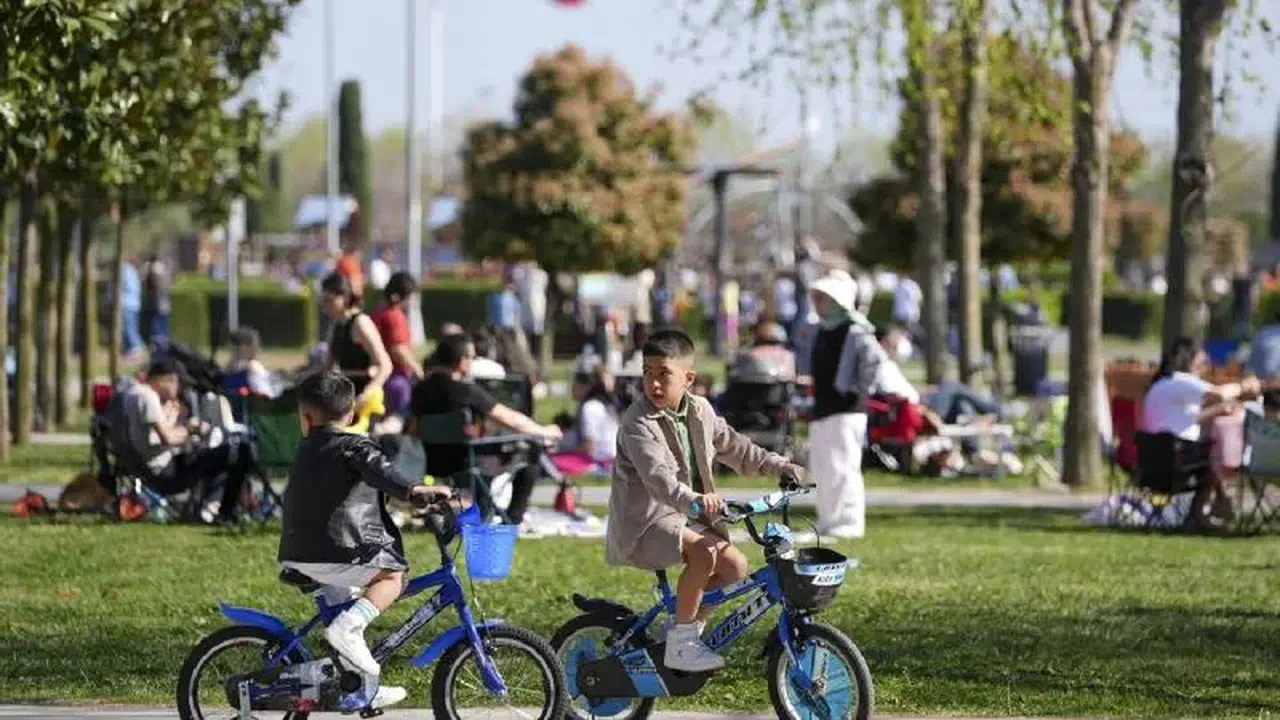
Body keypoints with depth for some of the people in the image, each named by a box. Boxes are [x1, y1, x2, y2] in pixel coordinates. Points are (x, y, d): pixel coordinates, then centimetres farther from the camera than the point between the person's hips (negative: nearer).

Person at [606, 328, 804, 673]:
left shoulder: (700, 412, 6)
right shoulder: (638, 423, -19)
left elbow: (732, 446, 22)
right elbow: (657, 475, -34)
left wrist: (778, 465, 15)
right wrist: (692, 500, -51)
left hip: (687, 516, 8)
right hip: (645, 521, -8)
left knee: (734, 565, -7)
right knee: (703, 552, -30)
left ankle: (688, 625, 13)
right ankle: (680, 644, -20)